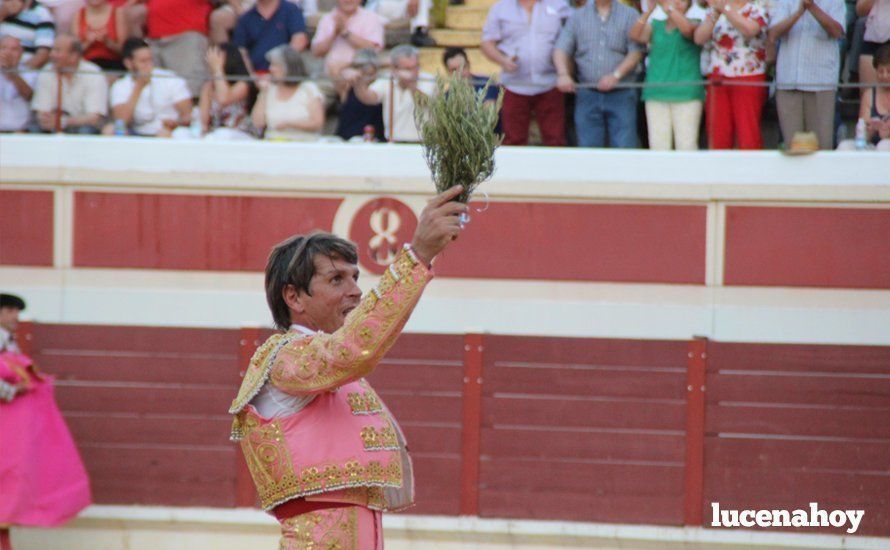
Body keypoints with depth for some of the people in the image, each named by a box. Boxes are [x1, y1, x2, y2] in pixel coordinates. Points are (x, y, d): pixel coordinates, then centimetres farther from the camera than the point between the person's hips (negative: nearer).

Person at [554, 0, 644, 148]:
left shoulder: (629, 15, 4)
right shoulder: (577, 16, 11)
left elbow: (636, 52, -5)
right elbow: (561, 49, 4)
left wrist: (616, 75, -20)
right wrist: (563, 74, -16)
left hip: (620, 95, -2)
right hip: (588, 95, 2)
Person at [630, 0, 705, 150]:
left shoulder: (693, 24, 7)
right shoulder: (656, 26, 15)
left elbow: (687, 29, -16)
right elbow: (635, 35, -2)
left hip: (686, 93, -3)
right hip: (656, 93, 3)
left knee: (686, 143, -8)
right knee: (658, 144, 0)